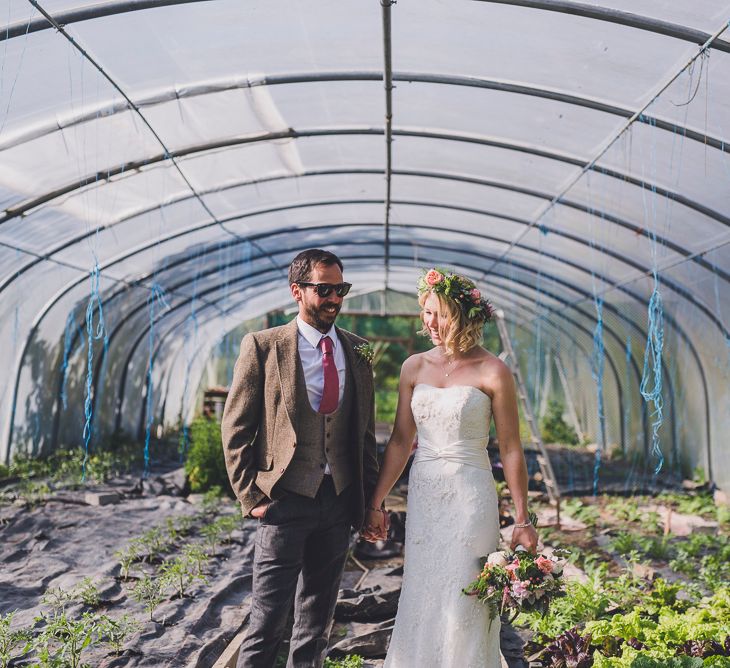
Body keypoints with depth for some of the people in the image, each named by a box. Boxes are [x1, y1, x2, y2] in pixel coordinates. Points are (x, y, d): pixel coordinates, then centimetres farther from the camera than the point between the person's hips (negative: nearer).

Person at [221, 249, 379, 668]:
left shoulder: (358, 352, 7)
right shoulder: (263, 346, -5)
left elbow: (365, 432, 12)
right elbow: (236, 429, -4)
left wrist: (370, 499, 7)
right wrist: (251, 497, -9)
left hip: (340, 501, 4)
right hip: (286, 499, -4)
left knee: (317, 623, 17)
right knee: (268, 624, 2)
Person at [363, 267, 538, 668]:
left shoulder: (493, 372, -6)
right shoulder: (414, 367, 5)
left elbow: (510, 450, -4)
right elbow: (400, 442, 8)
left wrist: (522, 520, -5)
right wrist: (375, 503, 7)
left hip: (470, 496, -4)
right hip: (423, 495, 4)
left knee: (463, 602, 2)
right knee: (420, 600, 11)